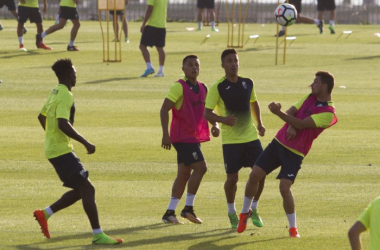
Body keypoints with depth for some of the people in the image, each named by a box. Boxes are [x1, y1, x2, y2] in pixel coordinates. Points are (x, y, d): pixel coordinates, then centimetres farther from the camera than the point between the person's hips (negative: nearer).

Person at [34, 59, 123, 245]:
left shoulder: (55, 93, 14)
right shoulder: (65, 96, -17)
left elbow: (42, 116, 26)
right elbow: (63, 124, -28)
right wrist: (85, 143, -25)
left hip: (54, 148, 10)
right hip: (62, 151, -10)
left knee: (80, 190, 14)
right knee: (87, 189, -10)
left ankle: (45, 214, 15)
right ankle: (98, 235, -10)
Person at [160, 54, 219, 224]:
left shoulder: (202, 88, 11)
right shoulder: (179, 87, -12)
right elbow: (164, 110, -15)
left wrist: (215, 125, 3)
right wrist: (165, 134, -21)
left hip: (194, 137, 8)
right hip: (183, 137, -8)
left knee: (184, 174, 8)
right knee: (200, 167, -15)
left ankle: (170, 212, 12)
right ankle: (188, 208, -8)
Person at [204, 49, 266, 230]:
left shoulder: (248, 83, 6)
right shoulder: (218, 88, -9)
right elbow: (207, 113, -9)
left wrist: (259, 123, 14)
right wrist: (222, 119, -26)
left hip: (251, 136, 4)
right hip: (231, 140, -4)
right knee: (232, 177, -2)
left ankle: (253, 210, 19)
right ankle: (232, 213, 21)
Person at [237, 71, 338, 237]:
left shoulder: (328, 113, -15)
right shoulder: (310, 97, 9)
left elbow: (302, 124, -21)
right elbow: (291, 111, 6)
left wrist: (278, 113, -28)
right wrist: (291, 126, -16)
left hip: (295, 153, -6)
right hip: (279, 142, 6)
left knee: (284, 188, -18)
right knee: (254, 175, -1)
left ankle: (293, 228, 1)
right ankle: (245, 212, 21)